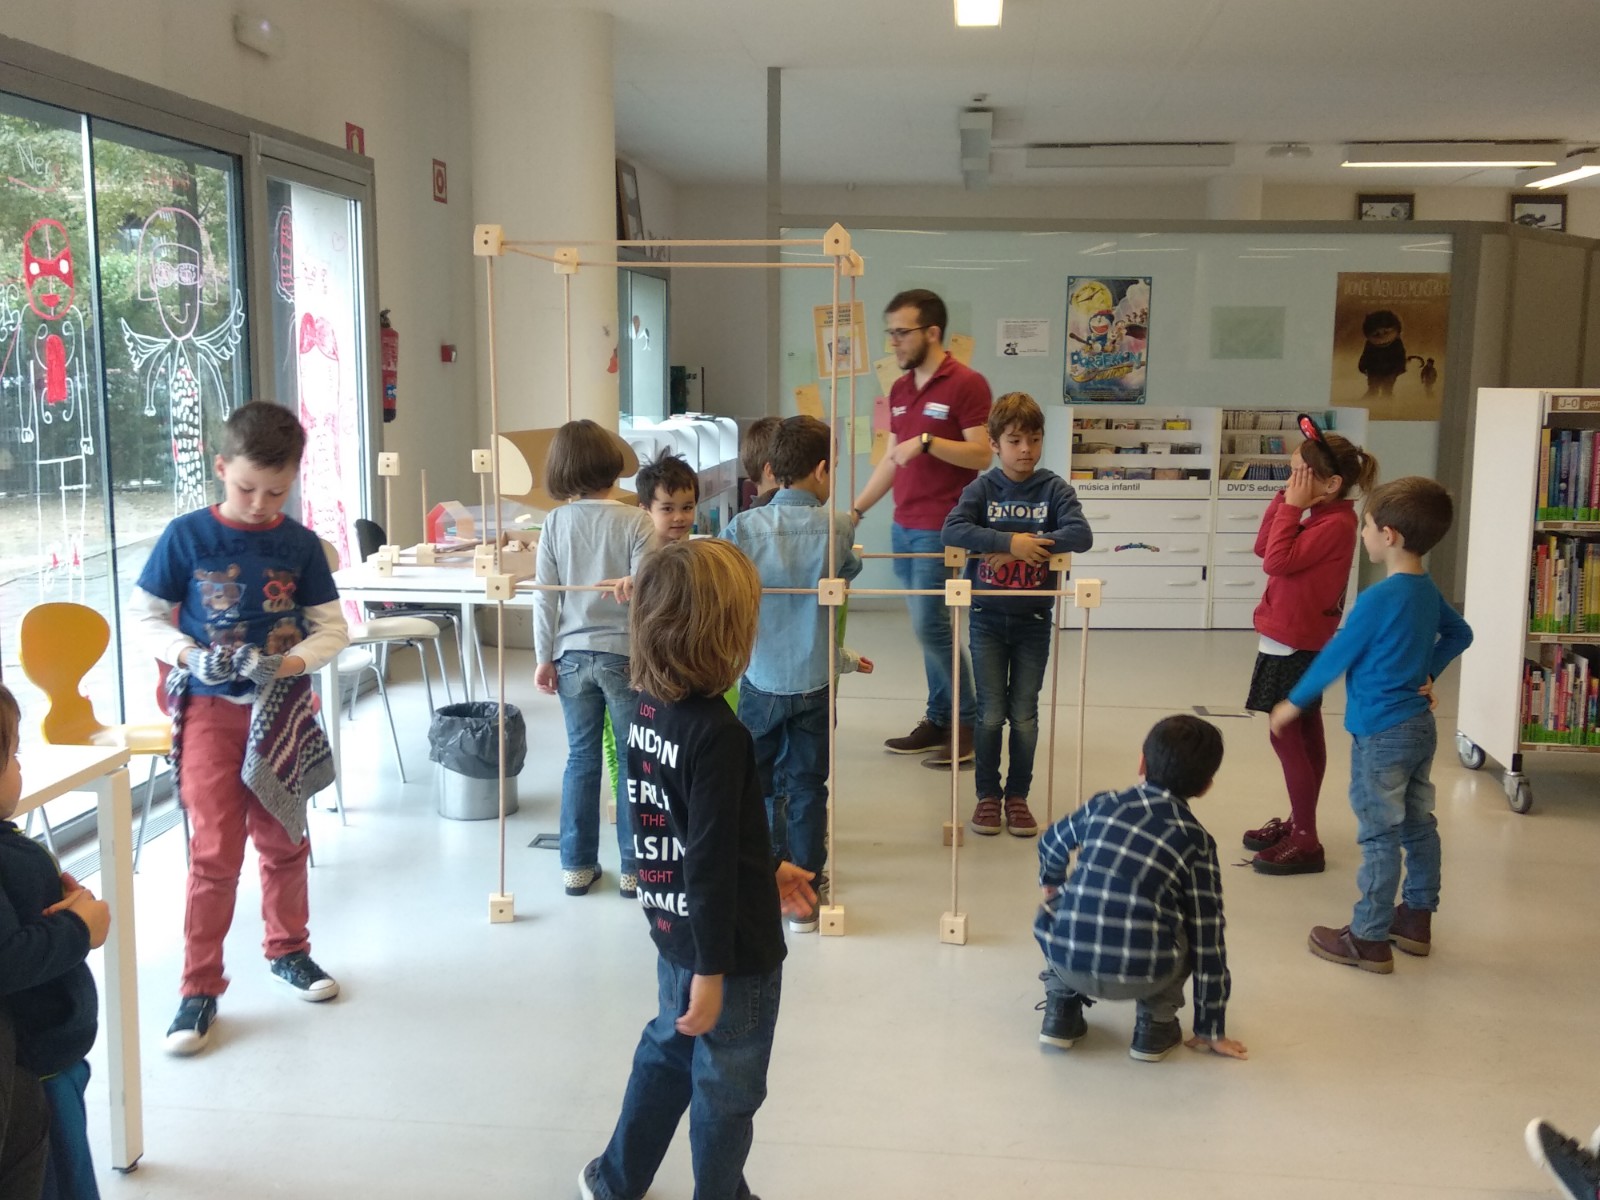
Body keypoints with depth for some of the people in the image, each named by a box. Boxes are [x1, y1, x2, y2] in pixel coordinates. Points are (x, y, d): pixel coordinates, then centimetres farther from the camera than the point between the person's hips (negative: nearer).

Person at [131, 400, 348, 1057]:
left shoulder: (300, 544, -3)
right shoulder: (186, 536, -7)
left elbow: (332, 629, 0)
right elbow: (144, 613, -1)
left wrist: (294, 661, -19)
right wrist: (186, 654, -19)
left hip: (282, 711, 2)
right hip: (211, 710, -2)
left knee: (284, 841, 16)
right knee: (215, 850, -3)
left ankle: (288, 949, 36)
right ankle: (200, 988, 9)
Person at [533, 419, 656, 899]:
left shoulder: (555, 523, -1)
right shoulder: (635, 522, -11)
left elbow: (545, 597, 0)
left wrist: (545, 657, 7)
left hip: (572, 656, 3)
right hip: (625, 654, -3)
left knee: (581, 758, 13)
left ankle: (577, 865, 19)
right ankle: (633, 868, 14)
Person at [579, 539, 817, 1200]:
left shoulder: (648, 708, -2)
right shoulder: (718, 733, -28)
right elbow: (709, 859, -26)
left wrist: (764, 871, 18)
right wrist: (712, 974, -19)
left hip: (674, 932, 8)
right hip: (732, 948, -8)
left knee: (667, 1052, 27)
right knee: (727, 1092, 13)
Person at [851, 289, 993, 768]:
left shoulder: (966, 385, -10)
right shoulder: (900, 390, 13)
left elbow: (981, 454, -15)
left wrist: (926, 441, -24)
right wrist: (857, 507, 17)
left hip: (940, 529, -7)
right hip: (903, 526, 7)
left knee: (930, 626, -8)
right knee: (927, 625, 11)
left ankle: (969, 723, 6)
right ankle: (938, 719, 19)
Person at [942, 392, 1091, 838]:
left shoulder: (1054, 488, -4)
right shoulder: (982, 488, -4)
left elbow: (1081, 535, -18)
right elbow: (952, 530, -20)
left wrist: (1026, 547, -24)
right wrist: (1010, 541, -28)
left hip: (1033, 620, 0)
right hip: (988, 618, 0)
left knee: (1024, 715, 6)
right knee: (991, 714, 4)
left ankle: (1018, 796, 21)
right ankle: (988, 795, 19)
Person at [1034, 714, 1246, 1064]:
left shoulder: (1105, 805, 11)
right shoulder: (1197, 842, 5)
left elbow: (1052, 844, 29)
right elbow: (1208, 940, 6)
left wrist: (1051, 885, 53)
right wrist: (1211, 1030, 14)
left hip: (1067, 962, 2)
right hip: (1142, 976, -2)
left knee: (1053, 911, 33)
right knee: (1192, 930, 25)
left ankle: (1062, 1008, 20)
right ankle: (1155, 1022, 17)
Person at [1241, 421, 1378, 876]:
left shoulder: (1335, 524, -21)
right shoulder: (1318, 516, 9)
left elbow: (1278, 561, -27)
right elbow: (1263, 548, 10)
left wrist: (1293, 507, -19)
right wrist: (1285, 503, 1)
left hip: (1296, 644, -10)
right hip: (1295, 640, 10)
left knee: (1286, 736, -5)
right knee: (1304, 735, 17)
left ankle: (1305, 842, 1)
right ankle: (1298, 823, 29)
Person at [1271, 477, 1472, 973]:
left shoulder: (1377, 599, -21)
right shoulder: (1427, 590, 4)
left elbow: (1336, 656, -13)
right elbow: (1460, 634, 21)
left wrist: (1294, 702, -2)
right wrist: (1427, 672, 14)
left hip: (1381, 734, -9)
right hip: (1420, 726, 9)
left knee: (1379, 837, -2)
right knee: (1419, 825, 18)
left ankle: (1369, 940, 6)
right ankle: (1416, 918, 31)